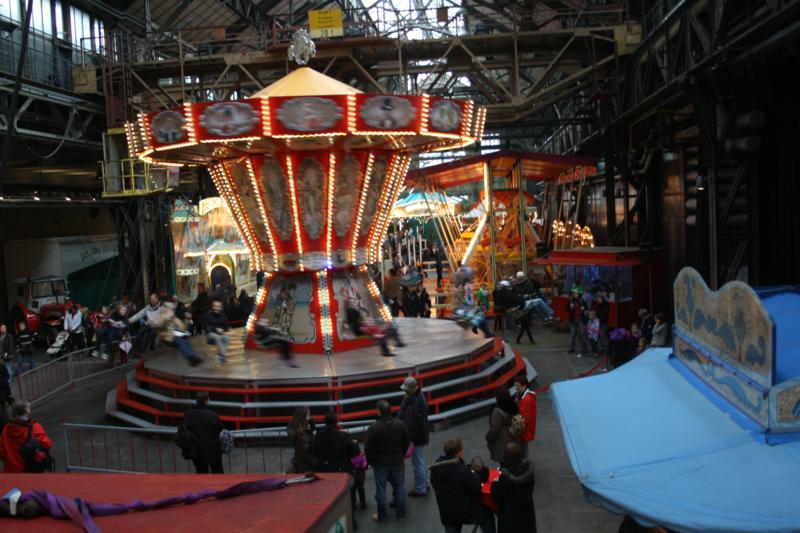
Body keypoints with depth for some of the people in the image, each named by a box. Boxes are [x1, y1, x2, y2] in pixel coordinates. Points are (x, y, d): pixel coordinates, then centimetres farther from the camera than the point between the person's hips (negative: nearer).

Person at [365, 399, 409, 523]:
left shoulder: (374, 427, -22)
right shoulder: (400, 424, -11)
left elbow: (368, 448, -13)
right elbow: (406, 443, 2)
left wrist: (369, 460, 5)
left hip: (380, 463, -3)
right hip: (397, 462, 3)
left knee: (381, 489, 11)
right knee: (399, 486, 18)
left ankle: (382, 515, 21)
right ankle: (400, 512, 29)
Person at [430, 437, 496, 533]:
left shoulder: (435, 468, -5)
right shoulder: (462, 470, -25)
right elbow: (476, 488, -19)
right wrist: (474, 475, 0)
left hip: (446, 514, 5)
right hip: (466, 511, -4)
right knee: (487, 516, 22)